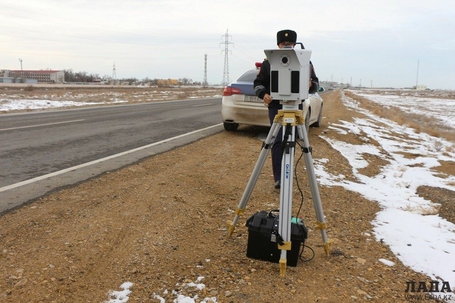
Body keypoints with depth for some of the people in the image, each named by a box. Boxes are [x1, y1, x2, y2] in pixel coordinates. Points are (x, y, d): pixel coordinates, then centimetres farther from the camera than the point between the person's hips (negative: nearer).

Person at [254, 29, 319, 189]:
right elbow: (258, 82, 6)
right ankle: (279, 177, -7)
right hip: (276, 106, -2)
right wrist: (263, 94, -15)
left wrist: (311, 85, -15)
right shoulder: (269, 62, 2)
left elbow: (316, 83, 9)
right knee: (278, 141, -9)